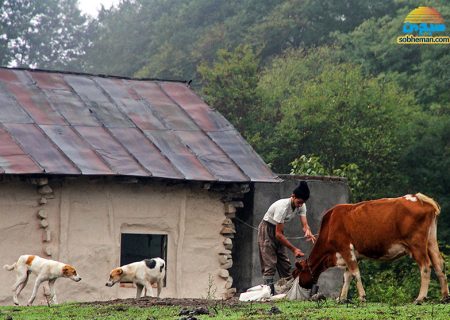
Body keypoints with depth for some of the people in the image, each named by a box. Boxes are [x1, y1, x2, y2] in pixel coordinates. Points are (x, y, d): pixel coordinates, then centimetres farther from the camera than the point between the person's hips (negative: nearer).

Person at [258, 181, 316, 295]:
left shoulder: (301, 206, -10)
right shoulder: (282, 206, -34)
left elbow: (304, 224, -19)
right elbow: (278, 234, -31)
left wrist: (308, 232, -44)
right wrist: (294, 249, -31)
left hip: (278, 230, 8)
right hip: (267, 229, -8)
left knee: (285, 263, 5)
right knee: (269, 264, -13)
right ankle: (270, 293, -14)